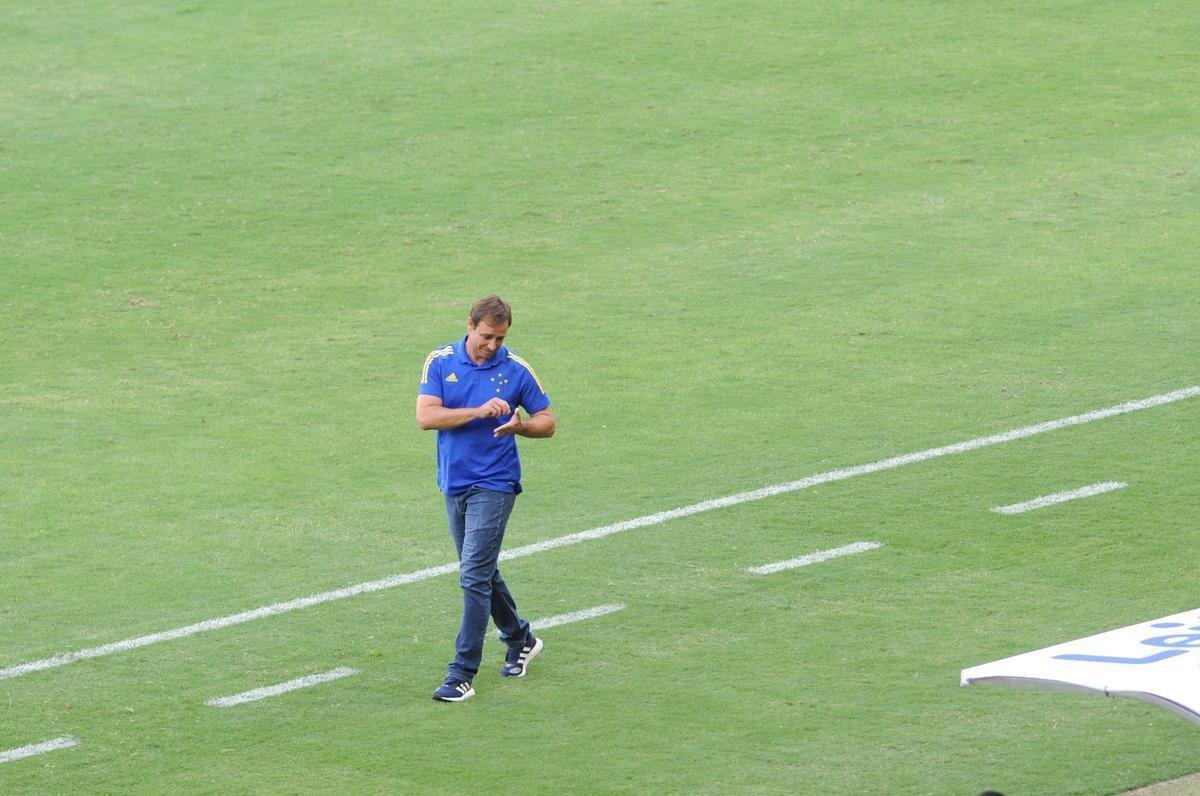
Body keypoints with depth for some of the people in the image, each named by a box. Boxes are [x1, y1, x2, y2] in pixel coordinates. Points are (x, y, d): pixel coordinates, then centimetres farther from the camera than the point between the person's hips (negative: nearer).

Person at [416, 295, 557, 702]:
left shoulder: (516, 370, -5)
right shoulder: (440, 362, -2)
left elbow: (547, 421, 3)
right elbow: (426, 416, -13)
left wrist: (520, 426, -20)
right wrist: (479, 411, -23)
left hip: (493, 485, -4)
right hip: (454, 484, 4)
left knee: (475, 575, -12)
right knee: (481, 572, 17)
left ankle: (463, 674, -12)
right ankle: (520, 639, 39)